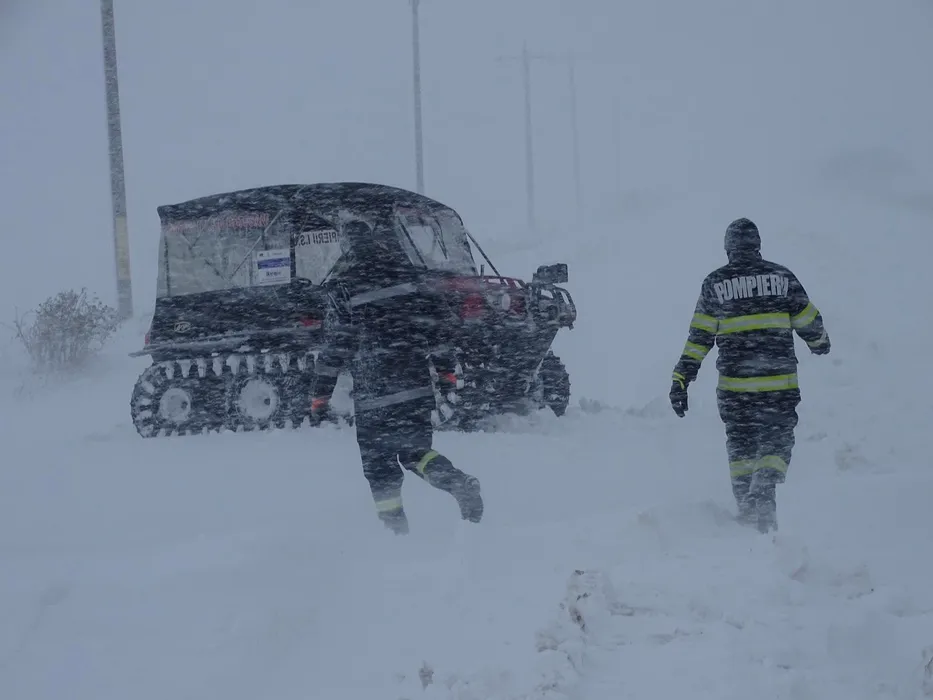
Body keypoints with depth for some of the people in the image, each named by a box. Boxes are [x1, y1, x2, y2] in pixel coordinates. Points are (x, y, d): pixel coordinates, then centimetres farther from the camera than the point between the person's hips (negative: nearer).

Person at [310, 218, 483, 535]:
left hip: (372, 389, -4)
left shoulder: (345, 290, -8)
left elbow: (336, 346, -7)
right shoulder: (406, 274, 4)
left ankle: (395, 526, 5)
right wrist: (444, 361, 15)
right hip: (416, 382, 4)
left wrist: (321, 392, 1)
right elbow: (441, 316, 4)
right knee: (415, 449, 14)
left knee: (378, 460, 8)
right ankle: (459, 483, -12)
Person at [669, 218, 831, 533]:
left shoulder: (715, 283, 1)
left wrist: (682, 378, 1)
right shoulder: (781, 276, 1)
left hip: (734, 383, 1)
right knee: (777, 443, 7)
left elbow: (699, 336, -2)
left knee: (740, 447, 15)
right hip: (780, 382, -1)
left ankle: (746, 507, 13)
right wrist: (819, 342, 31)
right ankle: (764, 489, -18)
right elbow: (808, 321, 10)